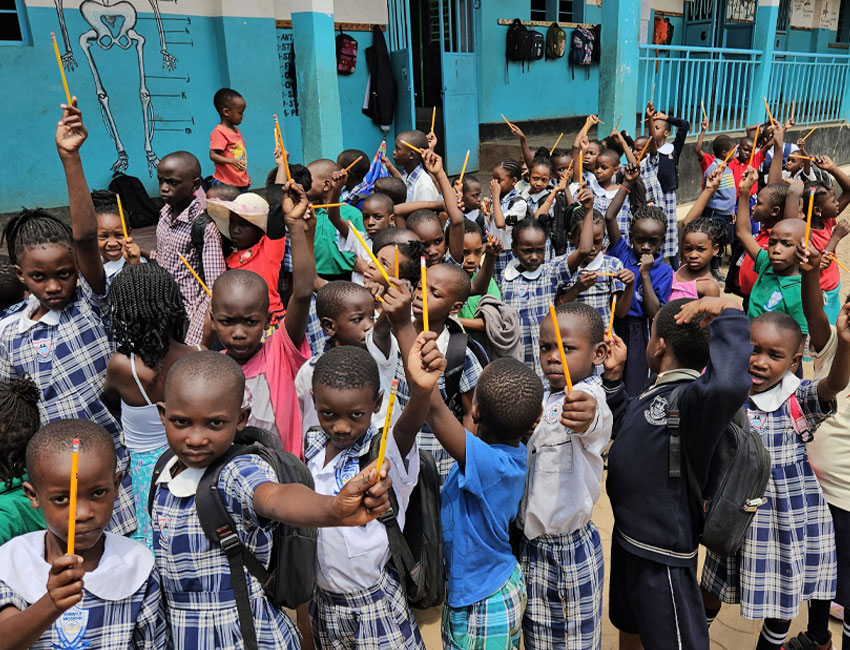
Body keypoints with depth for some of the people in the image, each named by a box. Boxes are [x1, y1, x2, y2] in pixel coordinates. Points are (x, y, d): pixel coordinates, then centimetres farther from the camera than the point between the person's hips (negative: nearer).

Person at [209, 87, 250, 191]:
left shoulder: (236, 130, 16)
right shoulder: (219, 132, -12)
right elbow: (213, 155, -19)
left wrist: (246, 177, 23)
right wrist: (232, 161, -33)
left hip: (241, 183, 9)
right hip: (225, 184, -9)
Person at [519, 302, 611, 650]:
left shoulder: (590, 397, -19)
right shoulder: (544, 397, 5)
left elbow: (592, 424, -45)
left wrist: (585, 417, -68)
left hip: (570, 551, -7)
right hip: (531, 542, 7)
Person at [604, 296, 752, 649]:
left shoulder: (694, 398, -28)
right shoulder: (656, 391, 1)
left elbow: (729, 383, -52)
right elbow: (626, 426, 19)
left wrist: (730, 313, -39)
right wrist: (613, 376, 7)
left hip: (662, 554, -9)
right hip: (628, 535, 9)